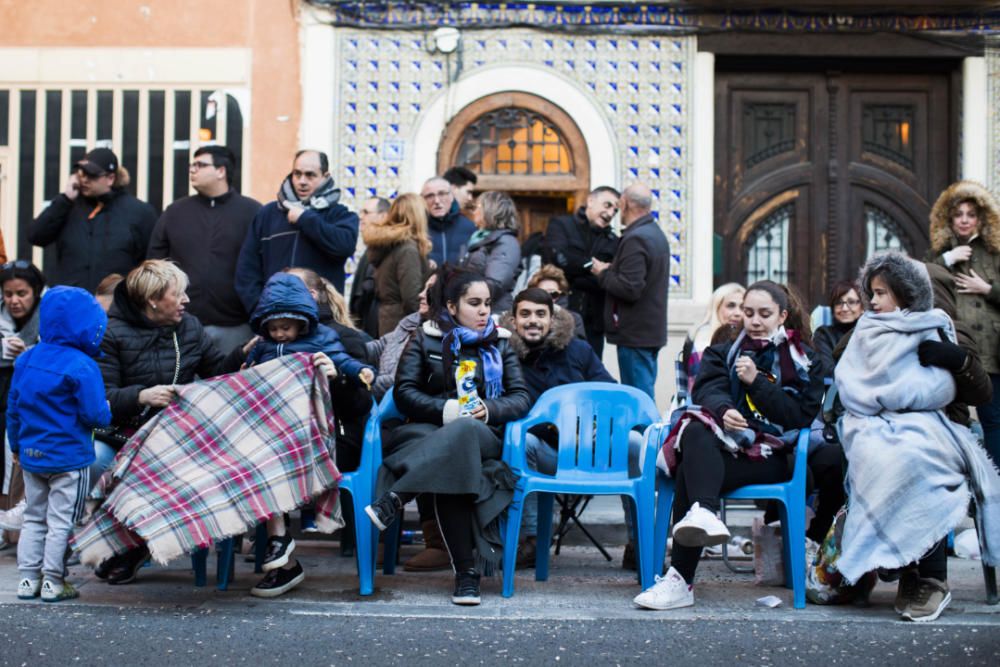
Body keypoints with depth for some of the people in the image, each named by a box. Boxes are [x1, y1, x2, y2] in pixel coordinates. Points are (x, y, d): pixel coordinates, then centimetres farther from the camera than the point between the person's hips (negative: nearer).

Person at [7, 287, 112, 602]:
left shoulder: (26, 360, 4)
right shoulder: (82, 367, -18)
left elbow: (13, 408, 9)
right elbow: (94, 415, -19)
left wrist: (16, 445, 20)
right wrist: (108, 410, 3)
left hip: (31, 456, 6)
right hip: (68, 459, -6)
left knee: (34, 518, 17)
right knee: (61, 522, 3)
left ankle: (28, 578, 19)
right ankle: (53, 582, 8)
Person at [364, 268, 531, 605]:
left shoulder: (499, 343, 19)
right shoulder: (427, 338, 15)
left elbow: (521, 399, 11)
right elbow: (404, 393, 5)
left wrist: (489, 409, -11)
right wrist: (446, 409, -12)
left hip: (484, 435, 0)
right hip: (429, 432, 0)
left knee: (464, 432, -40)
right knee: (452, 466, -39)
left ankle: (392, 500, -47)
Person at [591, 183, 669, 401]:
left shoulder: (635, 239, -17)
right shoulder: (656, 233, 15)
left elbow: (630, 288, -23)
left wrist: (604, 273, -8)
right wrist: (612, 269, 9)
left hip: (635, 334, -10)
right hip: (652, 330, 10)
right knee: (646, 394, 15)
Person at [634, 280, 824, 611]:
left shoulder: (802, 361, 18)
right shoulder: (723, 353, 26)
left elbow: (802, 416, 1)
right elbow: (708, 389, 3)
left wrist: (756, 381, -8)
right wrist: (723, 410, -22)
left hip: (769, 456, -3)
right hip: (720, 446, 3)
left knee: (690, 473, -32)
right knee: (696, 430, -37)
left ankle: (680, 581, -42)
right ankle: (704, 513, -62)